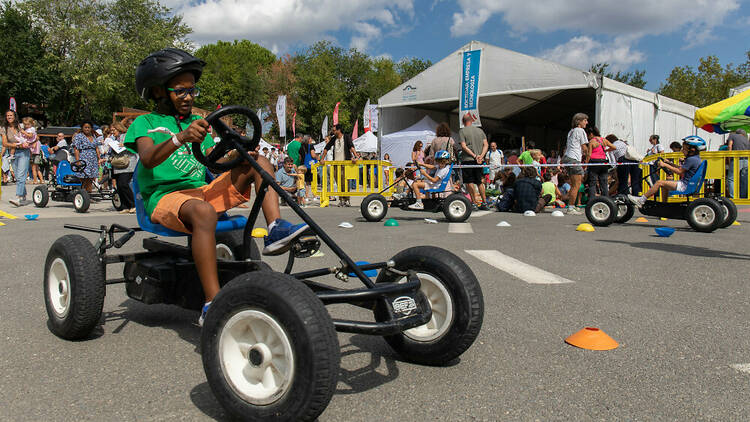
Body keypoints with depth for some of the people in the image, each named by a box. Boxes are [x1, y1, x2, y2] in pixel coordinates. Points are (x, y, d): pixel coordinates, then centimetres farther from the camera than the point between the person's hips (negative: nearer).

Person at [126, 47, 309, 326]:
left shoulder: (196, 123, 25)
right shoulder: (146, 122, 6)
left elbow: (214, 160, 11)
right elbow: (148, 158, -16)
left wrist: (237, 155, -12)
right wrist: (181, 138, -35)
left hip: (203, 190, 6)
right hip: (164, 196, -6)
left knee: (260, 163, -6)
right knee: (203, 212, -41)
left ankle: (275, 229, -27)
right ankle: (213, 305, -45)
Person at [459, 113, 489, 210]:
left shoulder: (462, 131, -2)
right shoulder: (480, 130, 12)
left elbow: (464, 146, -12)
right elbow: (486, 145, 4)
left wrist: (474, 155, -13)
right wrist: (481, 156, -5)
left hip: (467, 159, -5)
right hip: (479, 161, 5)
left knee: (469, 182, -2)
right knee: (479, 182, 13)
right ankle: (484, 203, 13)